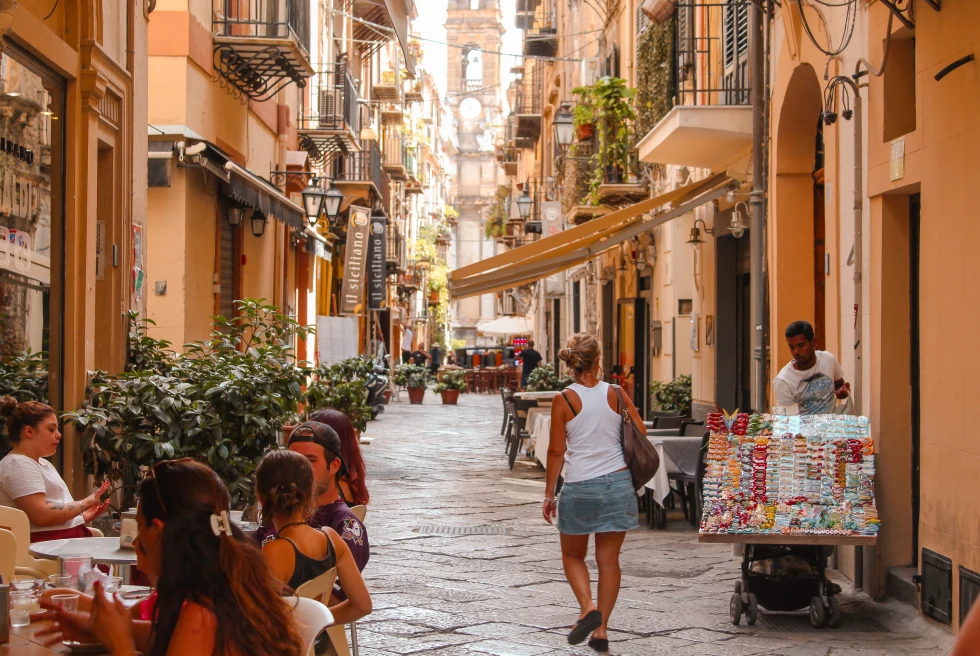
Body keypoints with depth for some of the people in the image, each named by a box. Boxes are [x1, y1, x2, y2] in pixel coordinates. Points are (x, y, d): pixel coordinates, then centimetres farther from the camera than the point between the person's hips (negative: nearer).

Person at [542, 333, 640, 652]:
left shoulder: (564, 400, -8)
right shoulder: (616, 394, -2)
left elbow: (556, 451, -5)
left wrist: (549, 495, 3)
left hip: (580, 488, -2)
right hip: (618, 483, 2)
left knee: (573, 556, 16)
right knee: (608, 560, 10)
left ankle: (588, 607, -7)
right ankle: (601, 630, 10)